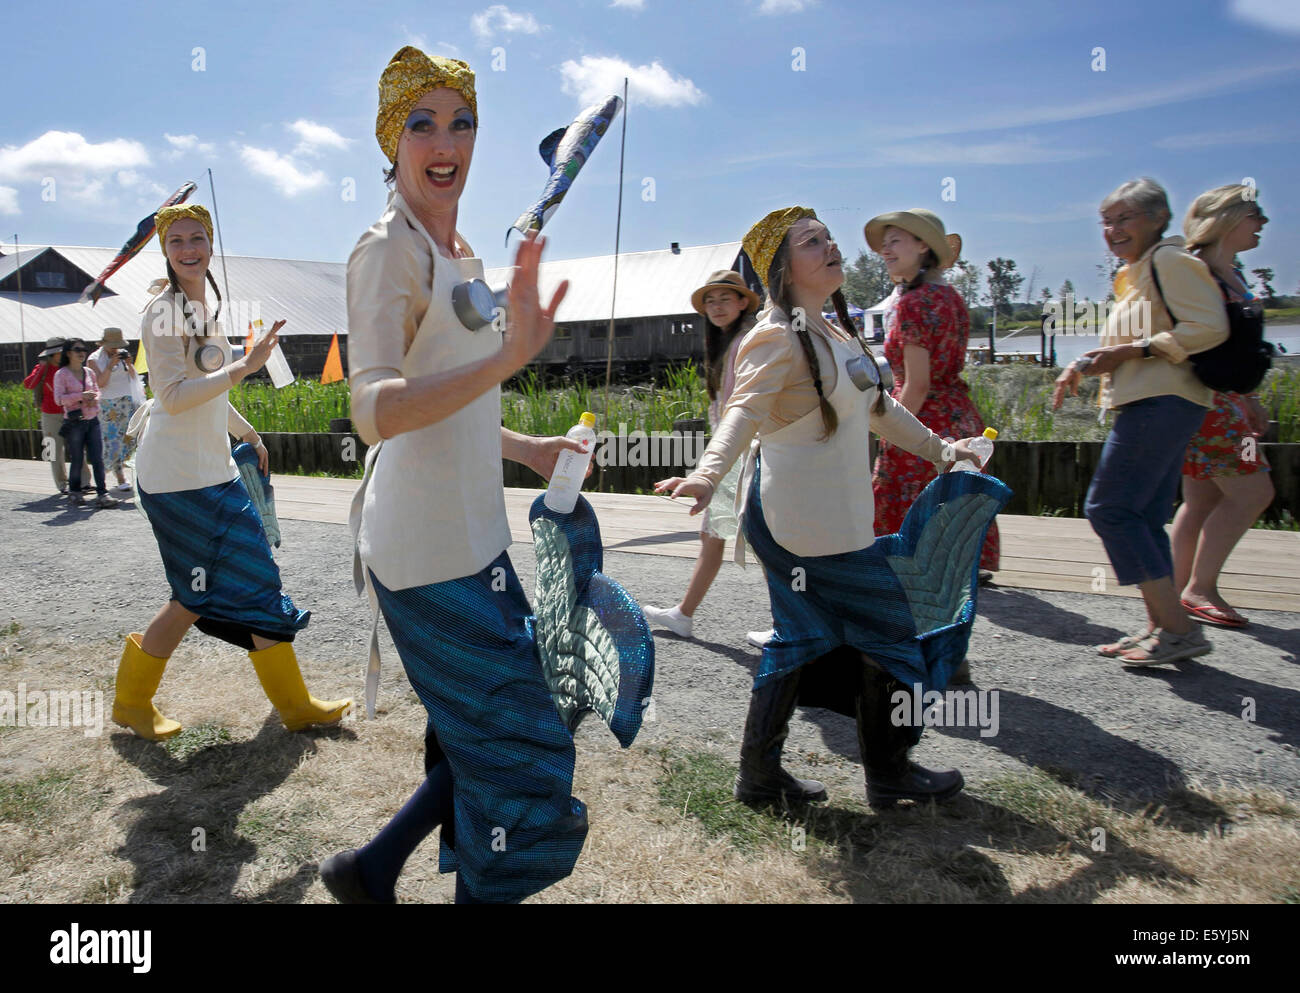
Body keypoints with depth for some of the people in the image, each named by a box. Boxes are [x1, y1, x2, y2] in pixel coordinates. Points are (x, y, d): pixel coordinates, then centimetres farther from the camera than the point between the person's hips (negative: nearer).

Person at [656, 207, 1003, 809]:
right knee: (888, 627, 4)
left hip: (835, 514, 9)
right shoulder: (777, 337, -15)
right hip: (805, 519, -9)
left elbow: (878, 407, 25)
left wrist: (939, 450, 32)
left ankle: (760, 773, 24)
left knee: (802, 639, 13)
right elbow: (743, 412, -29)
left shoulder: (834, 335, 15)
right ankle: (889, 775, 23)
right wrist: (708, 473, -46)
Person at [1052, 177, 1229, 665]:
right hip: (1155, 405, 10)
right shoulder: (1135, 274, 24)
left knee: (1108, 508, -12)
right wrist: (1081, 366, 14)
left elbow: (1209, 328, -17)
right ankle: (1161, 627, 13)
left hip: (1161, 401, -10)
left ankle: (1179, 629, -11)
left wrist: (1131, 351, -18)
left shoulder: (1170, 259, -6)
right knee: (1143, 518, 9)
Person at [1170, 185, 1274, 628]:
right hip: (1204, 397, -9)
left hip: (1226, 400, 9)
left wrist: (1252, 402, 24)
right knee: (1252, 492, -9)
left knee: (1204, 499, 9)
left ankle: (1181, 591, 16)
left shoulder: (1232, 274, 18)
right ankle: (1200, 589, -2)